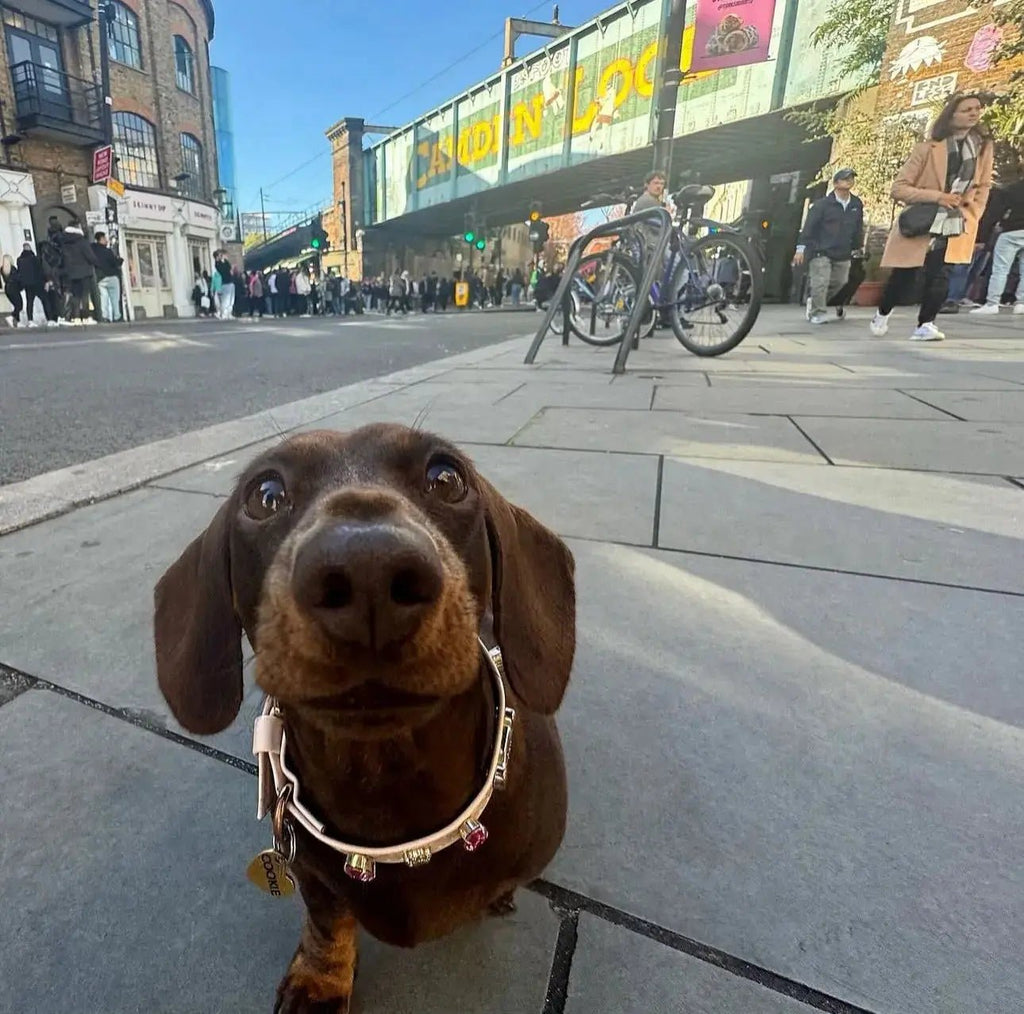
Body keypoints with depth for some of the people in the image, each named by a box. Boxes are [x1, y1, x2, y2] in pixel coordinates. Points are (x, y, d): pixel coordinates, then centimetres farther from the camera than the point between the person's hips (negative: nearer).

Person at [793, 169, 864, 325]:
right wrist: (801, 248, -15)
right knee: (820, 283, -12)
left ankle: (813, 301, 28)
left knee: (839, 282, 9)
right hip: (821, 252, -6)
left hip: (843, 254, 6)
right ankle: (817, 312, 1)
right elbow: (809, 226, -9)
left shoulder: (857, 204, 8)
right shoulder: (822, 204, -7)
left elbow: (859, 228, 18)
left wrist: (857, 247, 21)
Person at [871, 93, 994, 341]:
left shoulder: (984, 145, 5)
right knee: (903, 276, 7)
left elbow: (984, 185, 13)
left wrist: (971, 216, -1)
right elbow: (898, 188, -11)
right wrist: (936, 196, -21)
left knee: (940, 276, -16)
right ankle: (882, 315, 30)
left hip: (954, 226, 2)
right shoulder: (928, 148, -8)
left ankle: (925, 325, -12)